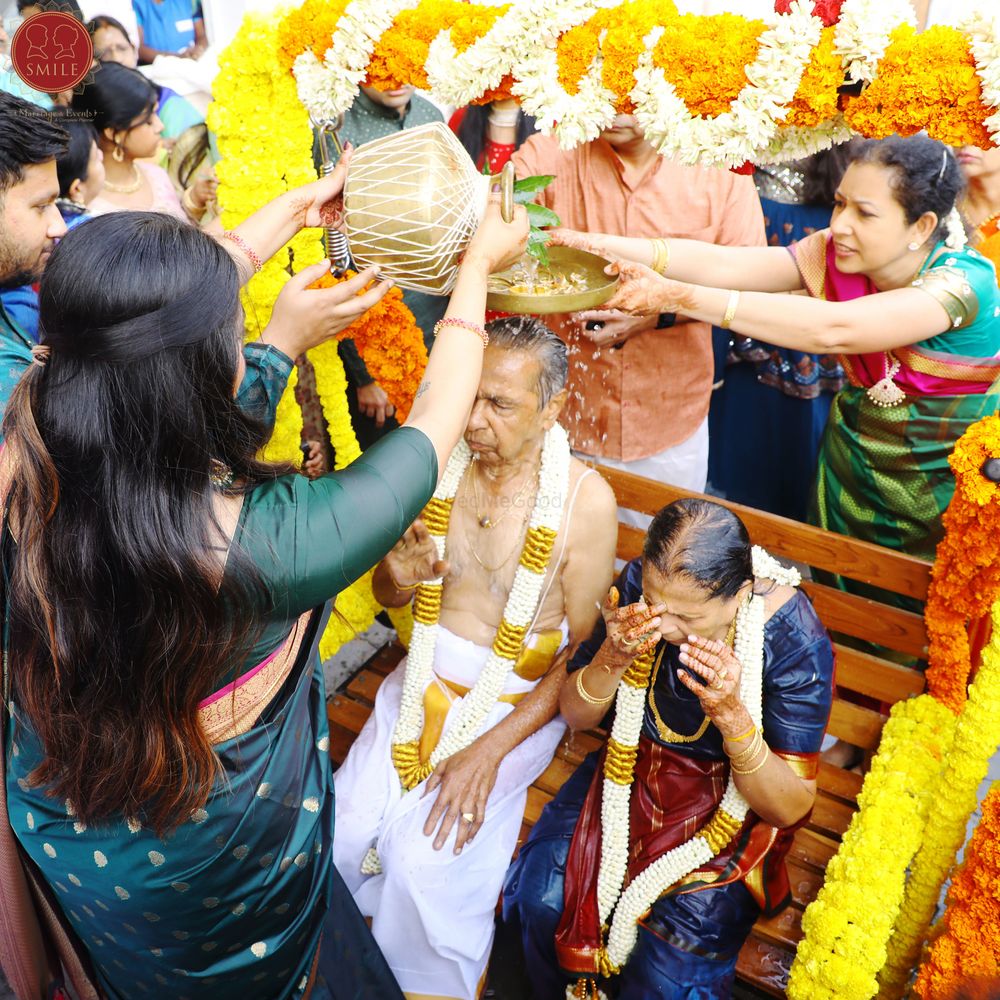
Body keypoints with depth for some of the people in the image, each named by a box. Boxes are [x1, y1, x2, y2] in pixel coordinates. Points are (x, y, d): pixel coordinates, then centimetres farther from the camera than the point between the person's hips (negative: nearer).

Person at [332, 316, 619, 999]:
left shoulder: (586, 499, -17)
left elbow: (584, 654, -11)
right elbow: (387, 597, 6)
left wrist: (491, 749, -16)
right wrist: (398, 579, -19)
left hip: (518, 703, -3)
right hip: (425, 681, 4)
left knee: (425, 860, -17)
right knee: (336, 832, -8)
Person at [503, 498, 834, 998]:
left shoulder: (793, 638, -25)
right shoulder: (640, 583, -17)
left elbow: (790, 807, -18)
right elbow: (575, 715, -5)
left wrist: (731, 713, -36)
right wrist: (613, 657, -27)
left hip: (731, 806, -3)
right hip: (636, 770, 3)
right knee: (541, 899, -18)